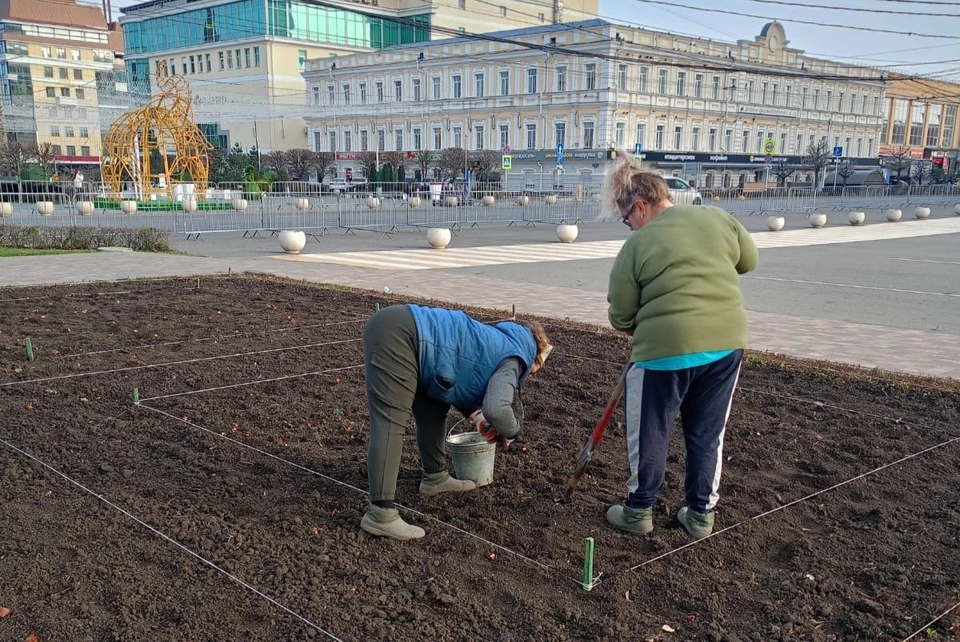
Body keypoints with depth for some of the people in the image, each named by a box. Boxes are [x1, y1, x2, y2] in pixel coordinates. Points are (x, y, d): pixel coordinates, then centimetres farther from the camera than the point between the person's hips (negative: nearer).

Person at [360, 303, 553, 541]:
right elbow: (497, 408, -20)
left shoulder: (501, 344, 25)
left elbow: (457, 378, 34)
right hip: (396, 336, -10)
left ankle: (436, 477, 34)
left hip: (401, 328, 10)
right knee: (391, 423, -14)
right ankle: (380, 514, -16)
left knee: (433, 411, 21)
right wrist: (512, 433, 1)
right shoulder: (515, 357, -2)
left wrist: (475, 414, 21)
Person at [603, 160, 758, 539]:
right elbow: (749, 261, 21)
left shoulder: (637, 245, -5)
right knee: (707, 434, 17)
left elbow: (621, 316, -1)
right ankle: (701, 514, 26)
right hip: (727, 341, 5)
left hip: (666, 348, -5)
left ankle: (639, 511, 24)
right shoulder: (718, 218, 6)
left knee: (649, 434, 12)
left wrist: (633, 326, 19)